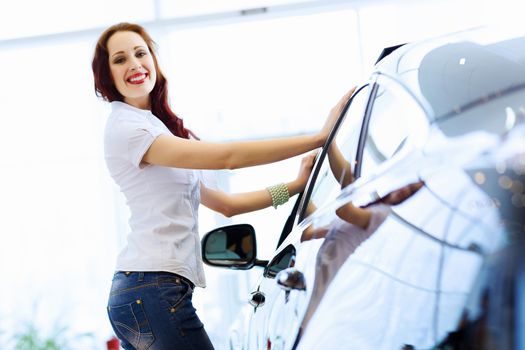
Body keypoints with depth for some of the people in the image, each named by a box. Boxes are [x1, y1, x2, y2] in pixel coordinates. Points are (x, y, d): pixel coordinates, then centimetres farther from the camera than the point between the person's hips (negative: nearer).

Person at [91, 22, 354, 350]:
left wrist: (296, 186, 10)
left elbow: (224, 203, 17)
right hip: (153, 292, -9)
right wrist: (319, 138, -17)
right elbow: (228, 157, -17)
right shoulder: (126, 127, -10)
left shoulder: (152, 125, 20)